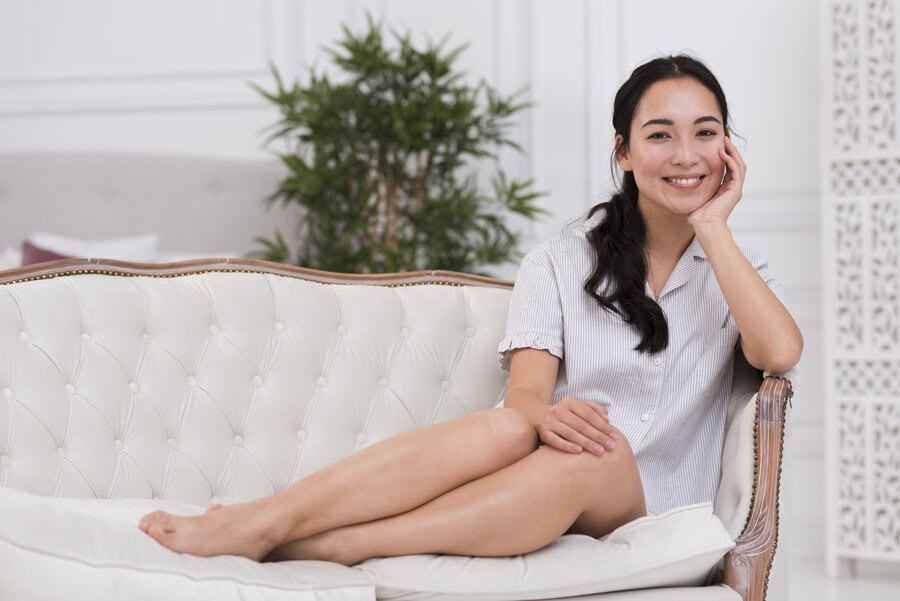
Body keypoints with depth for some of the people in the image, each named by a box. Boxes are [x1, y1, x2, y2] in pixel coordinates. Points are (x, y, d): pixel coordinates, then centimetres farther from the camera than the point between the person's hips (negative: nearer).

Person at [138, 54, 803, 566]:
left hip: (647, 499, 0)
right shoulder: (561, 260, 10)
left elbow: (780, 352, -12)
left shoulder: (734, 268, 11)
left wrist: (711, 226, -7)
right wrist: (544, 413, -29)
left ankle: (324, 546, -42)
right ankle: (259, 520, -42)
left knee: (585, 457, -36)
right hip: (549, 459, 1)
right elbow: (524, 392, -4)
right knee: (507, 427, -35)